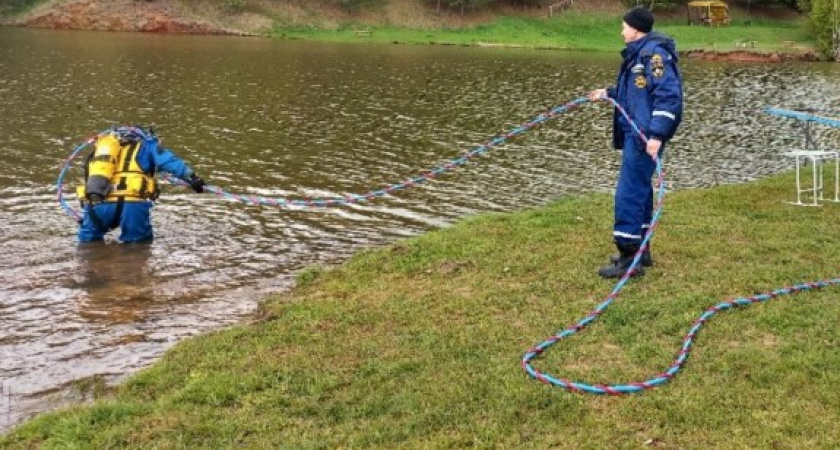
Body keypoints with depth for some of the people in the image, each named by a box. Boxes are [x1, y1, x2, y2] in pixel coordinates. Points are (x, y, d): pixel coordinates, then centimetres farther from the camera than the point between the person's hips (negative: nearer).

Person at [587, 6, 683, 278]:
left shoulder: (654, 51, -15)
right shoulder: (639, 52, 16)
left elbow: (668, 94, -23)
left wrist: (657, 134, -29)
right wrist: (609, 93, 29)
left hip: (646, 136, -11)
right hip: (635, 133, 11)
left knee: (629, 193, -10)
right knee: (639, 190, 16)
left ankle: (630, 258, -5)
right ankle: (640, 250, 26)